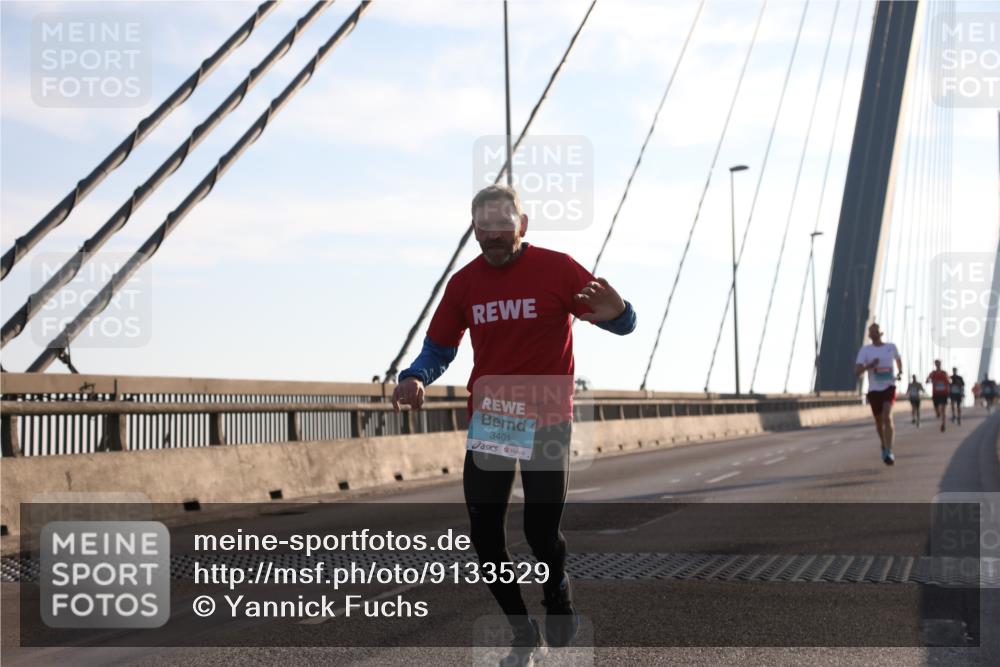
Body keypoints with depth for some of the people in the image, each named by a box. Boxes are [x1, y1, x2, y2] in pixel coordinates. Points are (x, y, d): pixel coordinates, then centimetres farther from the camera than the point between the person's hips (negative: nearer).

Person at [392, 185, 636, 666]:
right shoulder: (463, 283, 4)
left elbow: (623, 324, -7)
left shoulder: (557, 269, -7)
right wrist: (414, 379, -12)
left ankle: (558, 596, 29)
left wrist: (616, 313, -32)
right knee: (484, 533, 0)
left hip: (546, 422, -4)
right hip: (487, 422, 4)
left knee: (541, 532, -8)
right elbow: (439, 349, 11)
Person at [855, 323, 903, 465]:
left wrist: (900, 372, 15)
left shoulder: (891, 347, 4)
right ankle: (884, 446, 41)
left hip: (889, 387, -1)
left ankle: (889, 452, -25)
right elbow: (857, 372, -9)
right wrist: (869, 366, -25)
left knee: (887, 417, -22)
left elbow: (898, 359, 28)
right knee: (879, 422, 13)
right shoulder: (865, 350, -1)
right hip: (874, 389, 1)